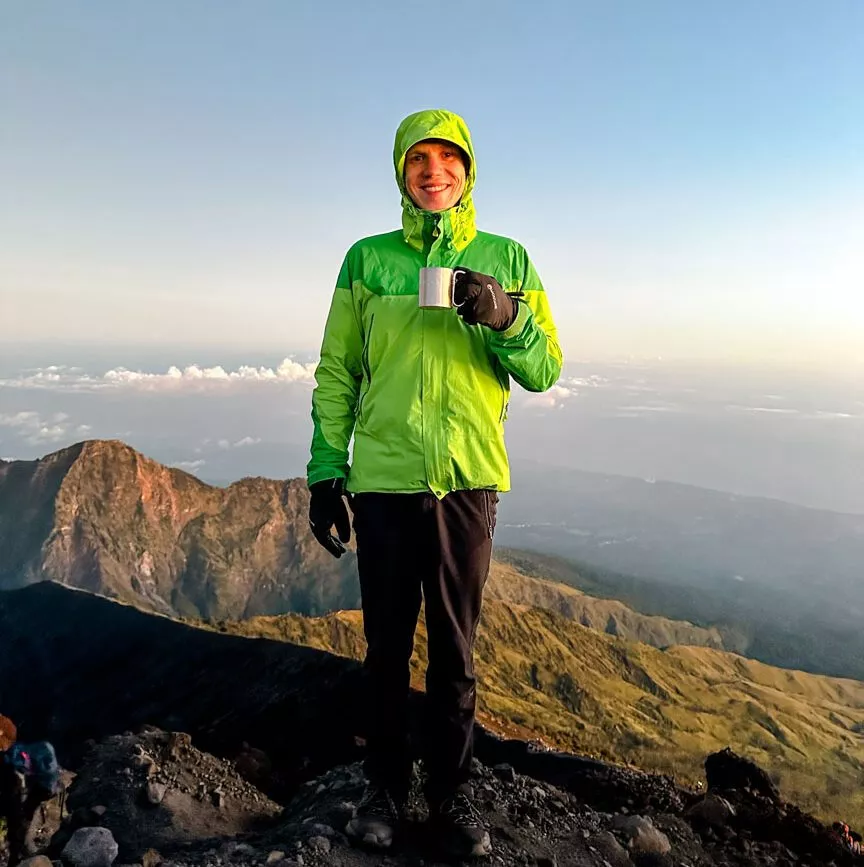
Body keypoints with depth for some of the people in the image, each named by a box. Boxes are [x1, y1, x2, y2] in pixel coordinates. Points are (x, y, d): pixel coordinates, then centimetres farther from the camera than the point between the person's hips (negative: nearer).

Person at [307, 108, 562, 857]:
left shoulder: (506, 259, 7)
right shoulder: (368, 259, 5)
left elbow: (545, 371, 4)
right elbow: (337, 373, 6)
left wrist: (505, 318, -15)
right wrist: (326, 470, 1)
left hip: (468, 483, 0)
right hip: (384, 481, 0)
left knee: (456, 652, 11)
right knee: (388, 647, 11)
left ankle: (452, 791, 28)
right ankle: (386, 786, 29)